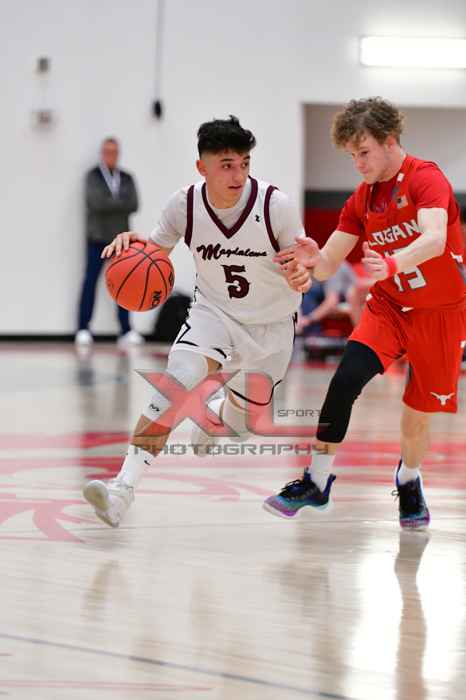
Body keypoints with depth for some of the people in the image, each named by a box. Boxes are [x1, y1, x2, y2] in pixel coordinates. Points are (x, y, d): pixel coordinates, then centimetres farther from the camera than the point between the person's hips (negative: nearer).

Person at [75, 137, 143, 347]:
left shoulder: (127, 179, 12)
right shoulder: (93, 176, 1)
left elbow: (133, 205, -2)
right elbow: (96, 203, -14)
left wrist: (110, 204, -9)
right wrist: (121, 204, -7)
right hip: (97, 238, -3)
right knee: (90, 282, -4)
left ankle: (126, 331, 3)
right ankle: (83, 329, 0)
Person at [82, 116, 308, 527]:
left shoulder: (274, 205, -23)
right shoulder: (185, 205, -16)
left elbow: (302, 268, -12)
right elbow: (158, 250, 3)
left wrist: (302, 273, -37)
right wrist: (132, 242, -20)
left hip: (271, 325, 0)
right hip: (214, 312, 0)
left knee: (240, 425, 12)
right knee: (178, 380, -28)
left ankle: (212, 416, 52)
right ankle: (125, 486, -33)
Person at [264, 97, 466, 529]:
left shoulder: (426, 178, -17)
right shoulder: (362, 199, 1)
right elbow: (329, 265, 0)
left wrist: (393, 263, -55)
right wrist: (313, 259, -25)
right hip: (388, 307, 4)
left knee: (418, 414, 6)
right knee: (346, 379, -22)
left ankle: (408, 482, 38)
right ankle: (317, 482, -14)